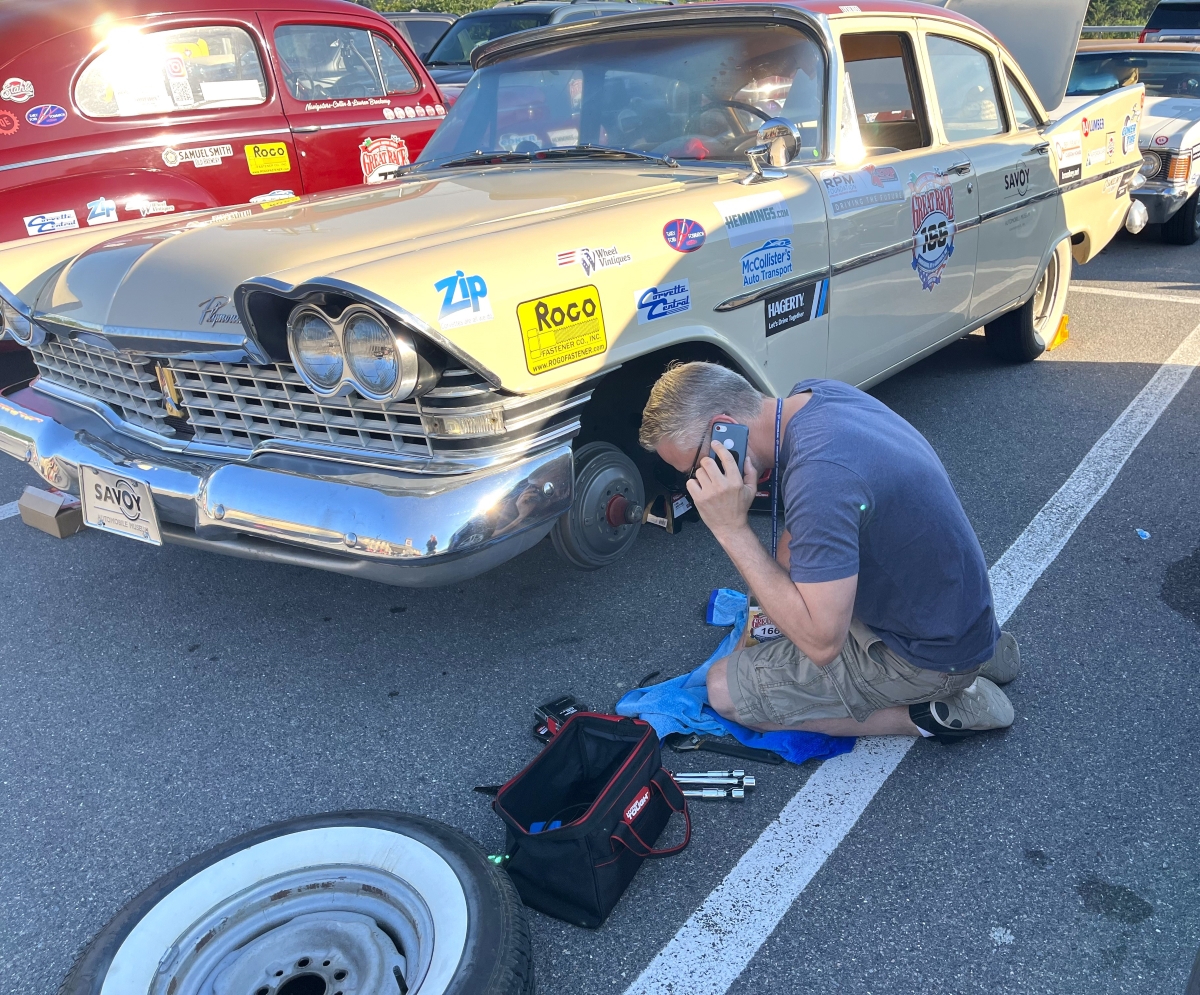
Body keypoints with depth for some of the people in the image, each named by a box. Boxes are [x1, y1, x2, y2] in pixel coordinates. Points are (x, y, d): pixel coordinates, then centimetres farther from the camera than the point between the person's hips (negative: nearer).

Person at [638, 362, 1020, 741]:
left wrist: (732, 530, -33)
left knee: (726, 689, -7)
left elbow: (821, 643, -32)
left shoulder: (820, 475, -35)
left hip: (933, 656, -8)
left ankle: (929, 713, -2)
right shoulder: (815, 394, -6)